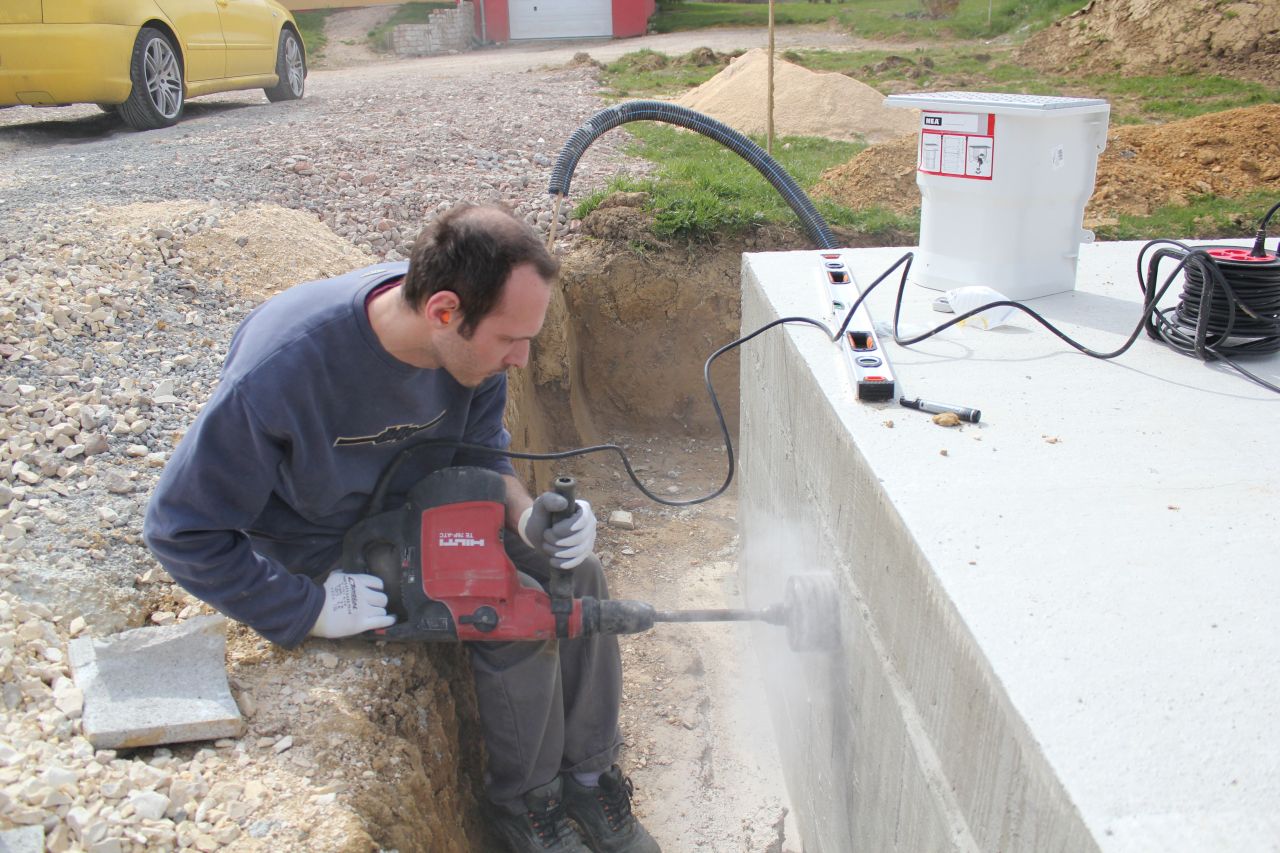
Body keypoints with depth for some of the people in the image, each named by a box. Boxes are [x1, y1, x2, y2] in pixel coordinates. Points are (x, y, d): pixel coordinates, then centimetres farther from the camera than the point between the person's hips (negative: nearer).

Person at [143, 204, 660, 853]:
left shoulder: (470, 338, -18)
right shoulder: (281, 371, -35)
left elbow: (479, 449, 0)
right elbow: (181, 531, -23)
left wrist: (526, 515, -20)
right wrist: (310, 608, -24)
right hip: (331, 548, -6)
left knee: (575, 571, -9)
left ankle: (589, 774, 11)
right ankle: (524, 800, 5)